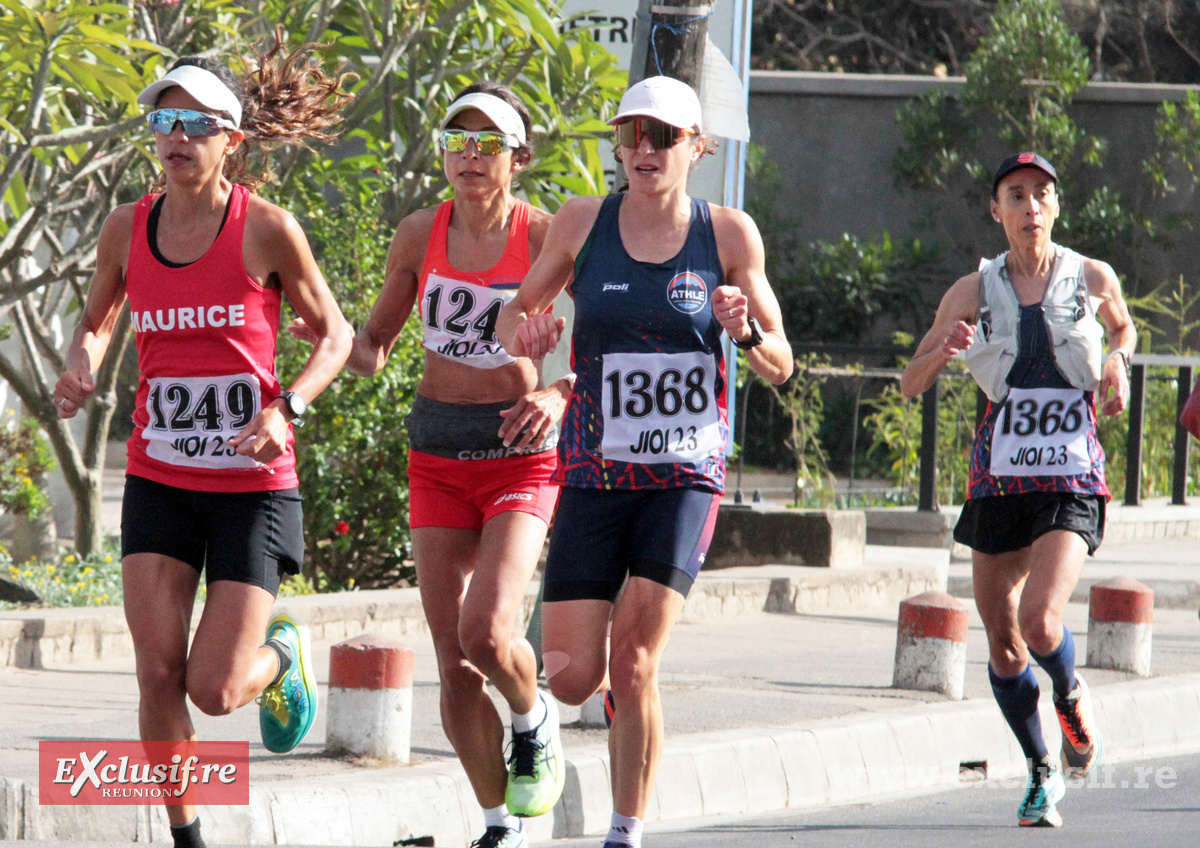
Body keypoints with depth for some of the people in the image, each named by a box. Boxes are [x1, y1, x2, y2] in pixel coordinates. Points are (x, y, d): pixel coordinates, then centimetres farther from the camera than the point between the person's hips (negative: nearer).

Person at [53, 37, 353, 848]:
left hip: (253, 485, -3)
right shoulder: (129, 227, 1)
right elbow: (97, 322, 17)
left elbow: (335, 334, 1)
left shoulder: (267, 228, -10)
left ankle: (283, 654, 29)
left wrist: (286, 408, -17)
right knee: (159, 674, -6)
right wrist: (79, 370, -6)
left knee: (215, 689, -6)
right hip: (159, 482, 3)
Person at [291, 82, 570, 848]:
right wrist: (321, 335, -9)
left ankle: (536, 720, 12)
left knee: (487, 633, -22)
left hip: (521, 456, -3)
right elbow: (373, 349, 12)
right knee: (455, 667, -1)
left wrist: (560, 395, -24)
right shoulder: (421, 235, 3)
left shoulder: (548, 238, -8)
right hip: (438, 458, 3)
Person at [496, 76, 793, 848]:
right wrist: (525, 332, -11)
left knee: (634, 665, -14)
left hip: (686, 473, -1)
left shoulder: (728, 233, 0)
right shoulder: (582, 224, 1)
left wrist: (747, 331, -16)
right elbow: (516, 314, 13)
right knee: (571, 679, -6)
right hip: (595, 472, 1)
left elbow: (780, 367, 6)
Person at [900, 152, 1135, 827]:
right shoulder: (975, 292, 4)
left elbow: (1124, 326, 25)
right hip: (999, 477, 2)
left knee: (1040, 622, -21)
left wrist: (1118, 362, 3)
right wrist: (944, 351, -16)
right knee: (1003, 643, 4)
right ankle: (1042, 772, 24)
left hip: (1072, 477, -2)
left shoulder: (1092, 278, 3)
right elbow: (911, 385, 5)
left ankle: (1071, 697, 14)